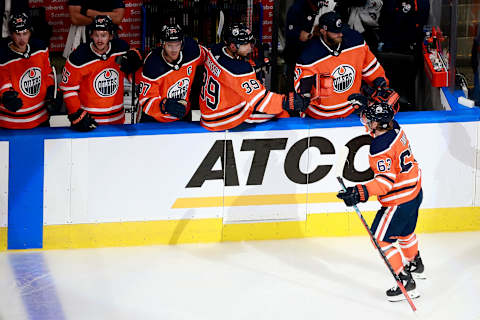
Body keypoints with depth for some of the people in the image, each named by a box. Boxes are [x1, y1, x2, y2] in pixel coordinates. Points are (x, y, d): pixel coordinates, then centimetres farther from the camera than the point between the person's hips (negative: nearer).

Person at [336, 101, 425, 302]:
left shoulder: (380, 148, -29)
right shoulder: (395, 129, -3)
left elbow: (385, 180, -34)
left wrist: (359, 193, -41)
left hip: (399, 202, -10)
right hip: (414, 190, 10)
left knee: (380, 240, -2)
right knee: (404, 231, 33)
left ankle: (406, 282, -3)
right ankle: (415, 266, 57)